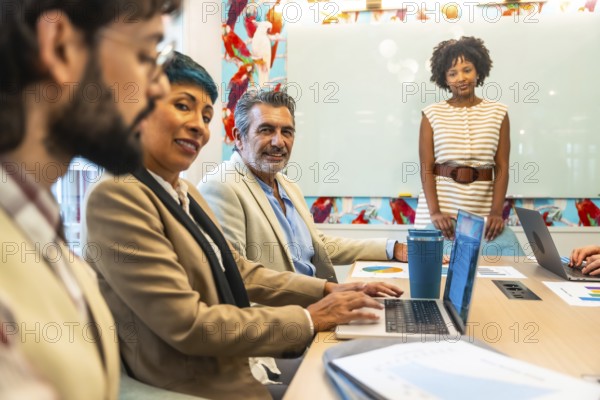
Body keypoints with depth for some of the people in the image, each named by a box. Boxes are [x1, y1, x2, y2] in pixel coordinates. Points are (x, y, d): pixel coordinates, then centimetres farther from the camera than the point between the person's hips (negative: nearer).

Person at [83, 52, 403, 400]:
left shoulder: (187, 194, 6)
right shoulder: (117, 197, -20)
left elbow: (242, 273, 9)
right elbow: (189, 325, -22)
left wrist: (328, 290, -1)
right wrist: (309, 319, -16)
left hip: (237, 368, 7)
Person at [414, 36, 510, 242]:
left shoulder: (498, 113, 6)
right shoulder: (432, 114, 2)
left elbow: (502, 167, 2)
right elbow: (426, 168, -3)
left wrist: (496, 212, -9)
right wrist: (434, 212, -14)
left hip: (482, 211, 1)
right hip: (440, 206, -1)